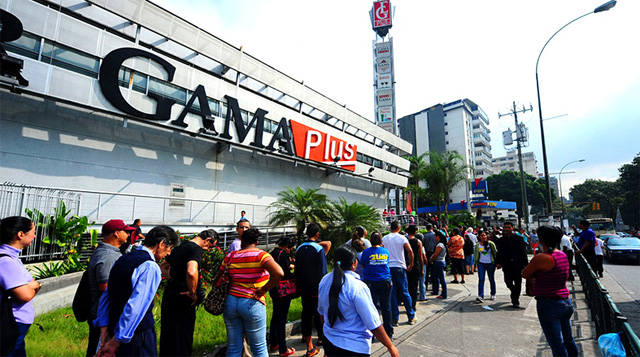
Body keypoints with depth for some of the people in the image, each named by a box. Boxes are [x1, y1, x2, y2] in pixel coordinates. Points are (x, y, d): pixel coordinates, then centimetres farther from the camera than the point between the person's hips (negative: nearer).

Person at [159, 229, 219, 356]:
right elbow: (191, 272, -38)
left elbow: (163, 266, 23)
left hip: (169, 292, 9)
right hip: (182, 298, -9)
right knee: (182, 339, 4)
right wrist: (193, 293, -24)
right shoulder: (196, 249, -19)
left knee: (168, 334, 22)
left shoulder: (181, 246, 10)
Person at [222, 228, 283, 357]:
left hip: (230, 302, 4)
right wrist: (262, 291, -14)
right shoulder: (261, 255, -11)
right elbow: (279, 274, -25)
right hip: (253, 304, -4)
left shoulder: (230, 256, 2)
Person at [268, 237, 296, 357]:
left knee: (275, 316, 21)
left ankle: (273, 344, 33)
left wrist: (288, 265, 17)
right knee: (282, 318, 0)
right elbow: (285, 274, -22)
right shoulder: (282, 254, -19)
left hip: (273, 289, 9)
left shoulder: (272, 253, 8)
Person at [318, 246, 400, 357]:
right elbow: (374, 324, -22)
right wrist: (390, 346, -10)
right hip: (355, 347, -6)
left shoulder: (324, 281, -4)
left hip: (329, 341, 6)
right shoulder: (357, 287, -25)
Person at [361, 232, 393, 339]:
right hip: (385, 282, 2)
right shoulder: (386, 251, 0)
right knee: (386, 307, 12)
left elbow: (363, 265, 3)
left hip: (370, 282, -2)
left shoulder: (366, 252, -9)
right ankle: (388, 333, 23)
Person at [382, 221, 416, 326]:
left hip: (388, 267, 2)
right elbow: (410, 251, -14)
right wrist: (411, 264, -3)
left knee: (392, 294, 6)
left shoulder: (384, 238, 3)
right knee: (405, 293, 8)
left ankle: (394, 319, 11)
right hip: (399, 267, -2)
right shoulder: (402, 238, -3)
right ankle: (411, 317, 18)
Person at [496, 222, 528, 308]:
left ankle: (515, 301, 13)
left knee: (517, 283, 2)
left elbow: (523, 252, 1)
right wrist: (498, 262, -2)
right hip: (507, 265, 2)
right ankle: (515, 294, 33)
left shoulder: (519, 238, 1)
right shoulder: (501, 240, 6)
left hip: (517, 264, -1)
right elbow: (499, 252, 7)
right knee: (508, 282, 2)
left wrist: (526, 263, -3)